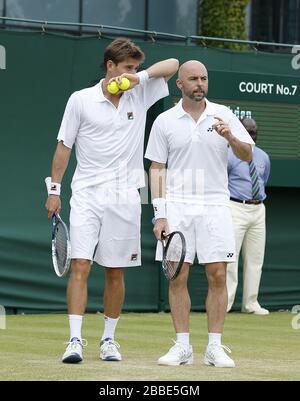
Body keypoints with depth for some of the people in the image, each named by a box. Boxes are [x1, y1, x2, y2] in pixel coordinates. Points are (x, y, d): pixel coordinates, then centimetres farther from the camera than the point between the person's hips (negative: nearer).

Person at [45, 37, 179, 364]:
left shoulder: (140, 94, 6)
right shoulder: (81, 100, 0)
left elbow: (172, 64, 5)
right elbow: (64, 146, 6)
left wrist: (141, 76, -11)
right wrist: (54, 189, 3)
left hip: (124, 198, 2)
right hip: (86, 195, -2)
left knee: (115, 272, 6)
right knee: (80, 266, -11)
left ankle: (108, 339, 18)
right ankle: (75, 340, -13)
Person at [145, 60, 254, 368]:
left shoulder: (223, 115, 6)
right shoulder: (165, 121, 5)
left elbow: (247, 155, 3)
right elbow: (157, 169, 6)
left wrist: (230, 137, -19)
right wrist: (159, 215, -2)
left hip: (215, 206, 0)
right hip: (177, 206, 0)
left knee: (217, 276, -3)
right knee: (177, 277, -2)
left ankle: (215, 347, 2)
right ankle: (182, 346, 5)